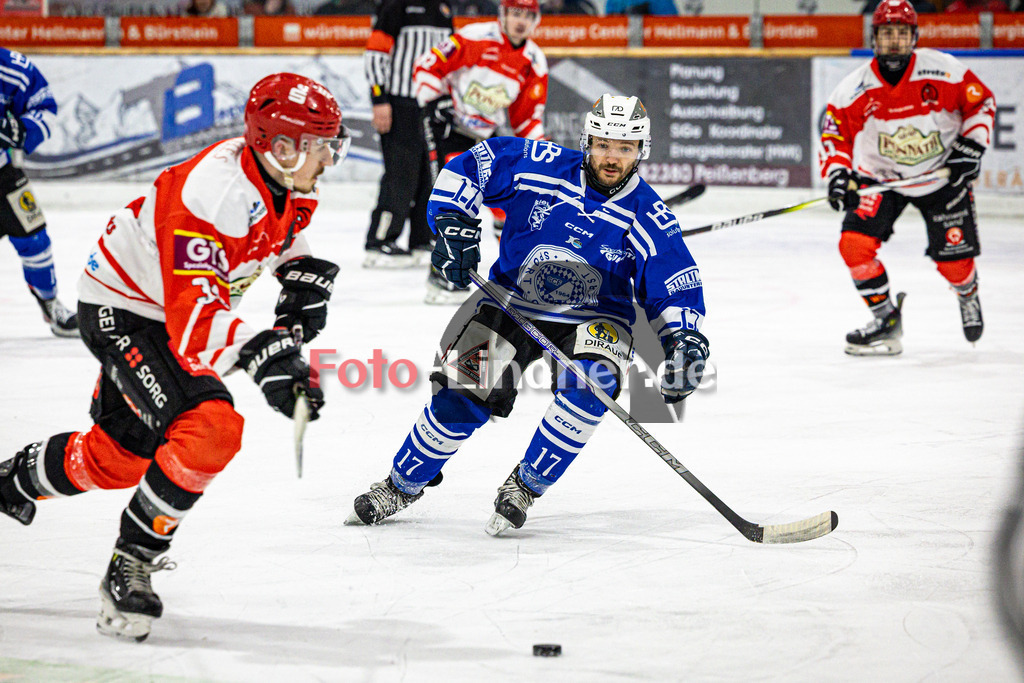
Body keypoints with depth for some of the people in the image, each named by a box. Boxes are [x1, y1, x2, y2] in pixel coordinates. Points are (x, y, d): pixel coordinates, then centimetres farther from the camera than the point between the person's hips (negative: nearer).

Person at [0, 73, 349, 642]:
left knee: (120, 455, 20)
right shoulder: (215, 193, -36)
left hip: (181, 305, 9)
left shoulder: (288, 181, -8)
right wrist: (262, 354, -57)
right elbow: (193, 319, -42)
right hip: (123, 311, -9)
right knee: (209, 430, -27)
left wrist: (304, 275, 1)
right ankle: (130, 567, -13)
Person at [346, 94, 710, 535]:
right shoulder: (540, 166, -12)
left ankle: (526, 484, -12)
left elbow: (676, 289, -8)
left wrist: (685, 341, -25)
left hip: (592, 317, 0)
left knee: (591, 382, -31)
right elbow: (467, 168, -4)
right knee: (465, 393, -14)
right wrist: (454, 225, -16)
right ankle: (402, 485, 11)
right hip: (514, 302, 0)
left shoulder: (649, 219, -10)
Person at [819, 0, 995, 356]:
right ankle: (886, 320, -2)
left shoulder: (944, 70, -17)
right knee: (854, 243, -19)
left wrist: (971, 145, -13)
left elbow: (981, 101, -4)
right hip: (880, 178, 1)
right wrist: (838, 173, -20)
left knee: (953, 259, 0)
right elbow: (834, 133, -6)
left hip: (943, 175, -1)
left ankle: (968, 295, 40)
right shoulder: (854, 88, -15)